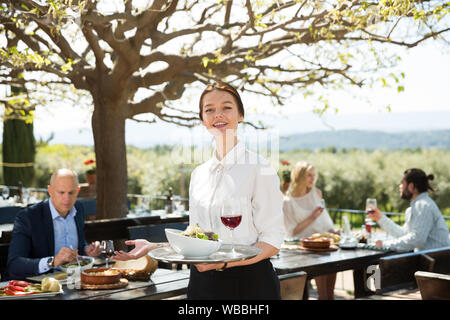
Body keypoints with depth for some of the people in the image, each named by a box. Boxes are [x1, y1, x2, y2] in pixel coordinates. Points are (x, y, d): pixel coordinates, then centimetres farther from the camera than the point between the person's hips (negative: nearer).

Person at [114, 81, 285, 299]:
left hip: (248, 282, -5)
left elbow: (272, 242, -12)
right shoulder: (199, 174, 9)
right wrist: (155, 247, 3)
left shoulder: (259, 169, -9)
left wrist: (224, 262, -24)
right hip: (203, 282, 5)